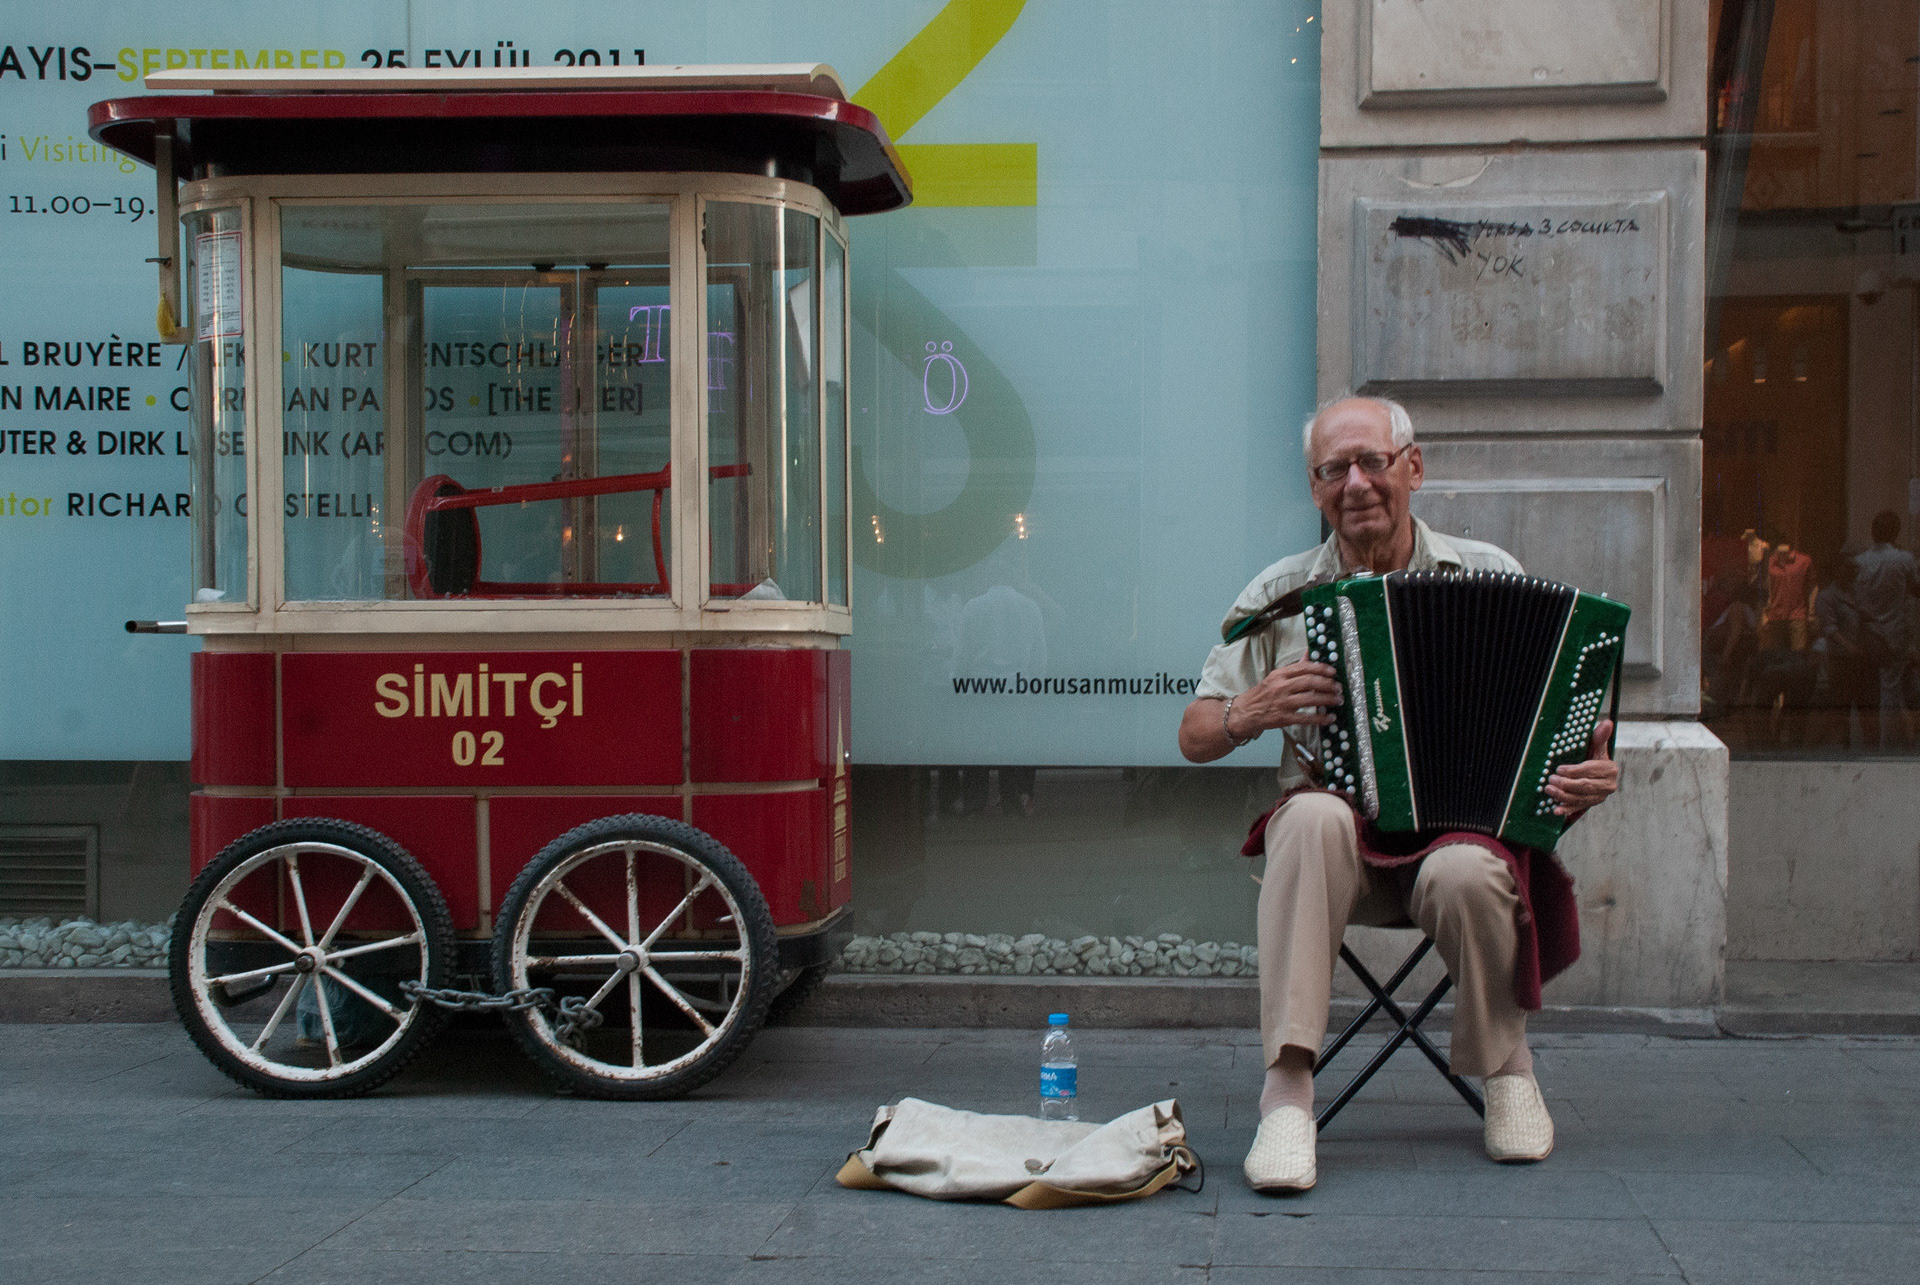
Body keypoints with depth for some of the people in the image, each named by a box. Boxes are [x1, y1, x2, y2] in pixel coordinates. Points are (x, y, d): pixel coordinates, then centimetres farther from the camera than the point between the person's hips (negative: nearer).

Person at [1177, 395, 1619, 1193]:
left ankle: (1507, 1064, -3)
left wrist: (1589, 773, -15)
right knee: (1314, 816, -34)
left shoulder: (1489, 577, 5)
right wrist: (1251, 712, -14)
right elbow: (1194, 736, 8)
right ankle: (1287, 1089, -32)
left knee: (1464, 873, -35)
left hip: (1465, 830, 0)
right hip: (1340, 845, 1)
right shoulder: (1280, 595, 6)